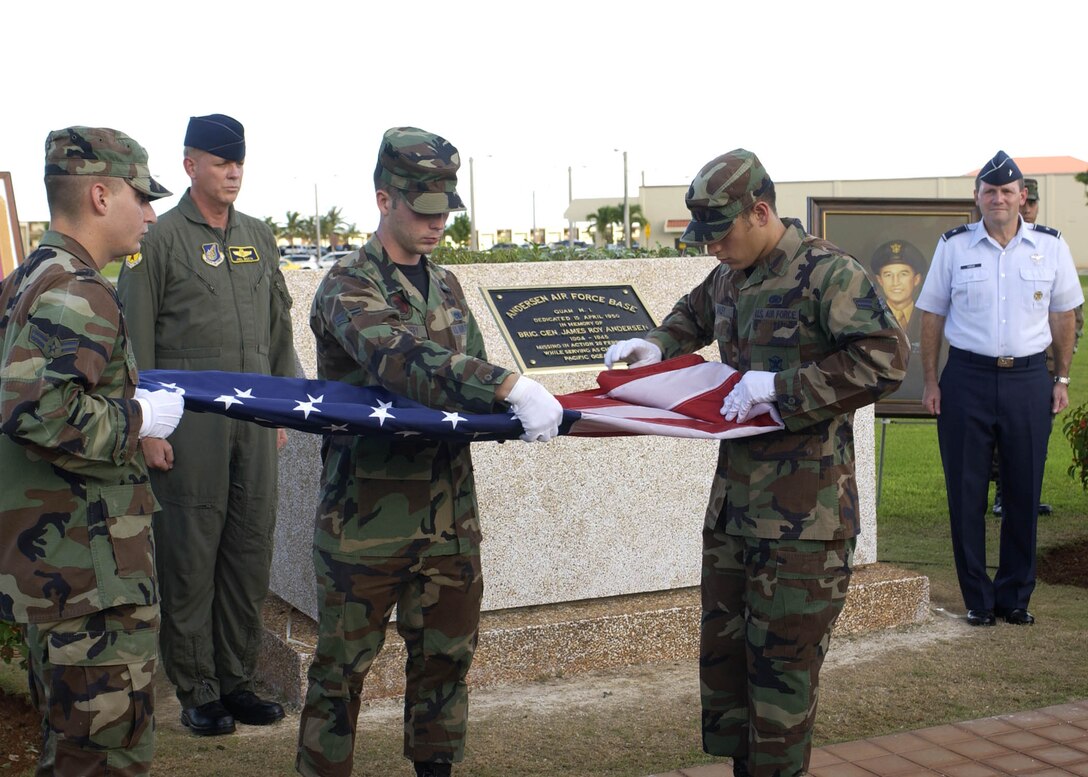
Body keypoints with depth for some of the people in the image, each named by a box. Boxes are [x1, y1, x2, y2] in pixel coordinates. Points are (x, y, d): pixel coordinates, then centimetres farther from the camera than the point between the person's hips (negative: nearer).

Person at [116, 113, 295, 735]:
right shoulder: (160, 240, -2)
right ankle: (197, 690, 10)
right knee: (191, 553, -1)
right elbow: (137, 341, -5)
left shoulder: (259, 238, 15)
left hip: (254, 417, 5)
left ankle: (238, 680, 19)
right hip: (190, 421, -5)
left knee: (251, 546, 8)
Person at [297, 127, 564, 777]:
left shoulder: (446, 286, 14)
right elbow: (401, 360, -30)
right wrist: (511, 387, -39)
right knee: (345, 662, 5)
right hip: (369, 515, -6)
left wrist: (519, 410, -8)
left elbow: (469, 374, 15)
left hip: (449, 509, 6)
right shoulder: (349, 285, -11)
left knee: (448, 651, 16)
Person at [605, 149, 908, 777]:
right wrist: (656, 346, 15)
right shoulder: (728, 278, 13)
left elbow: (885, 359, -21)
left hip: (803, 515, -8)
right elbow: (693, 316, 35)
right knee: (722, 652, 15)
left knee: (783, 665, 0)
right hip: (734, 502, 8)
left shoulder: (827, 273, -12)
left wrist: (781, 386, -22)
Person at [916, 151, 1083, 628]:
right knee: (966, 493, 3)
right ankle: (978, 598, 15)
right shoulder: (953, 247, 2)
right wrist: (931, 382, 1)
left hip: (1028, 379, 1)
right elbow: (932, 316, 6)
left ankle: (1015, 596, 18)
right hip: (967, 378, -1)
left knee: (1024, 493, 5)